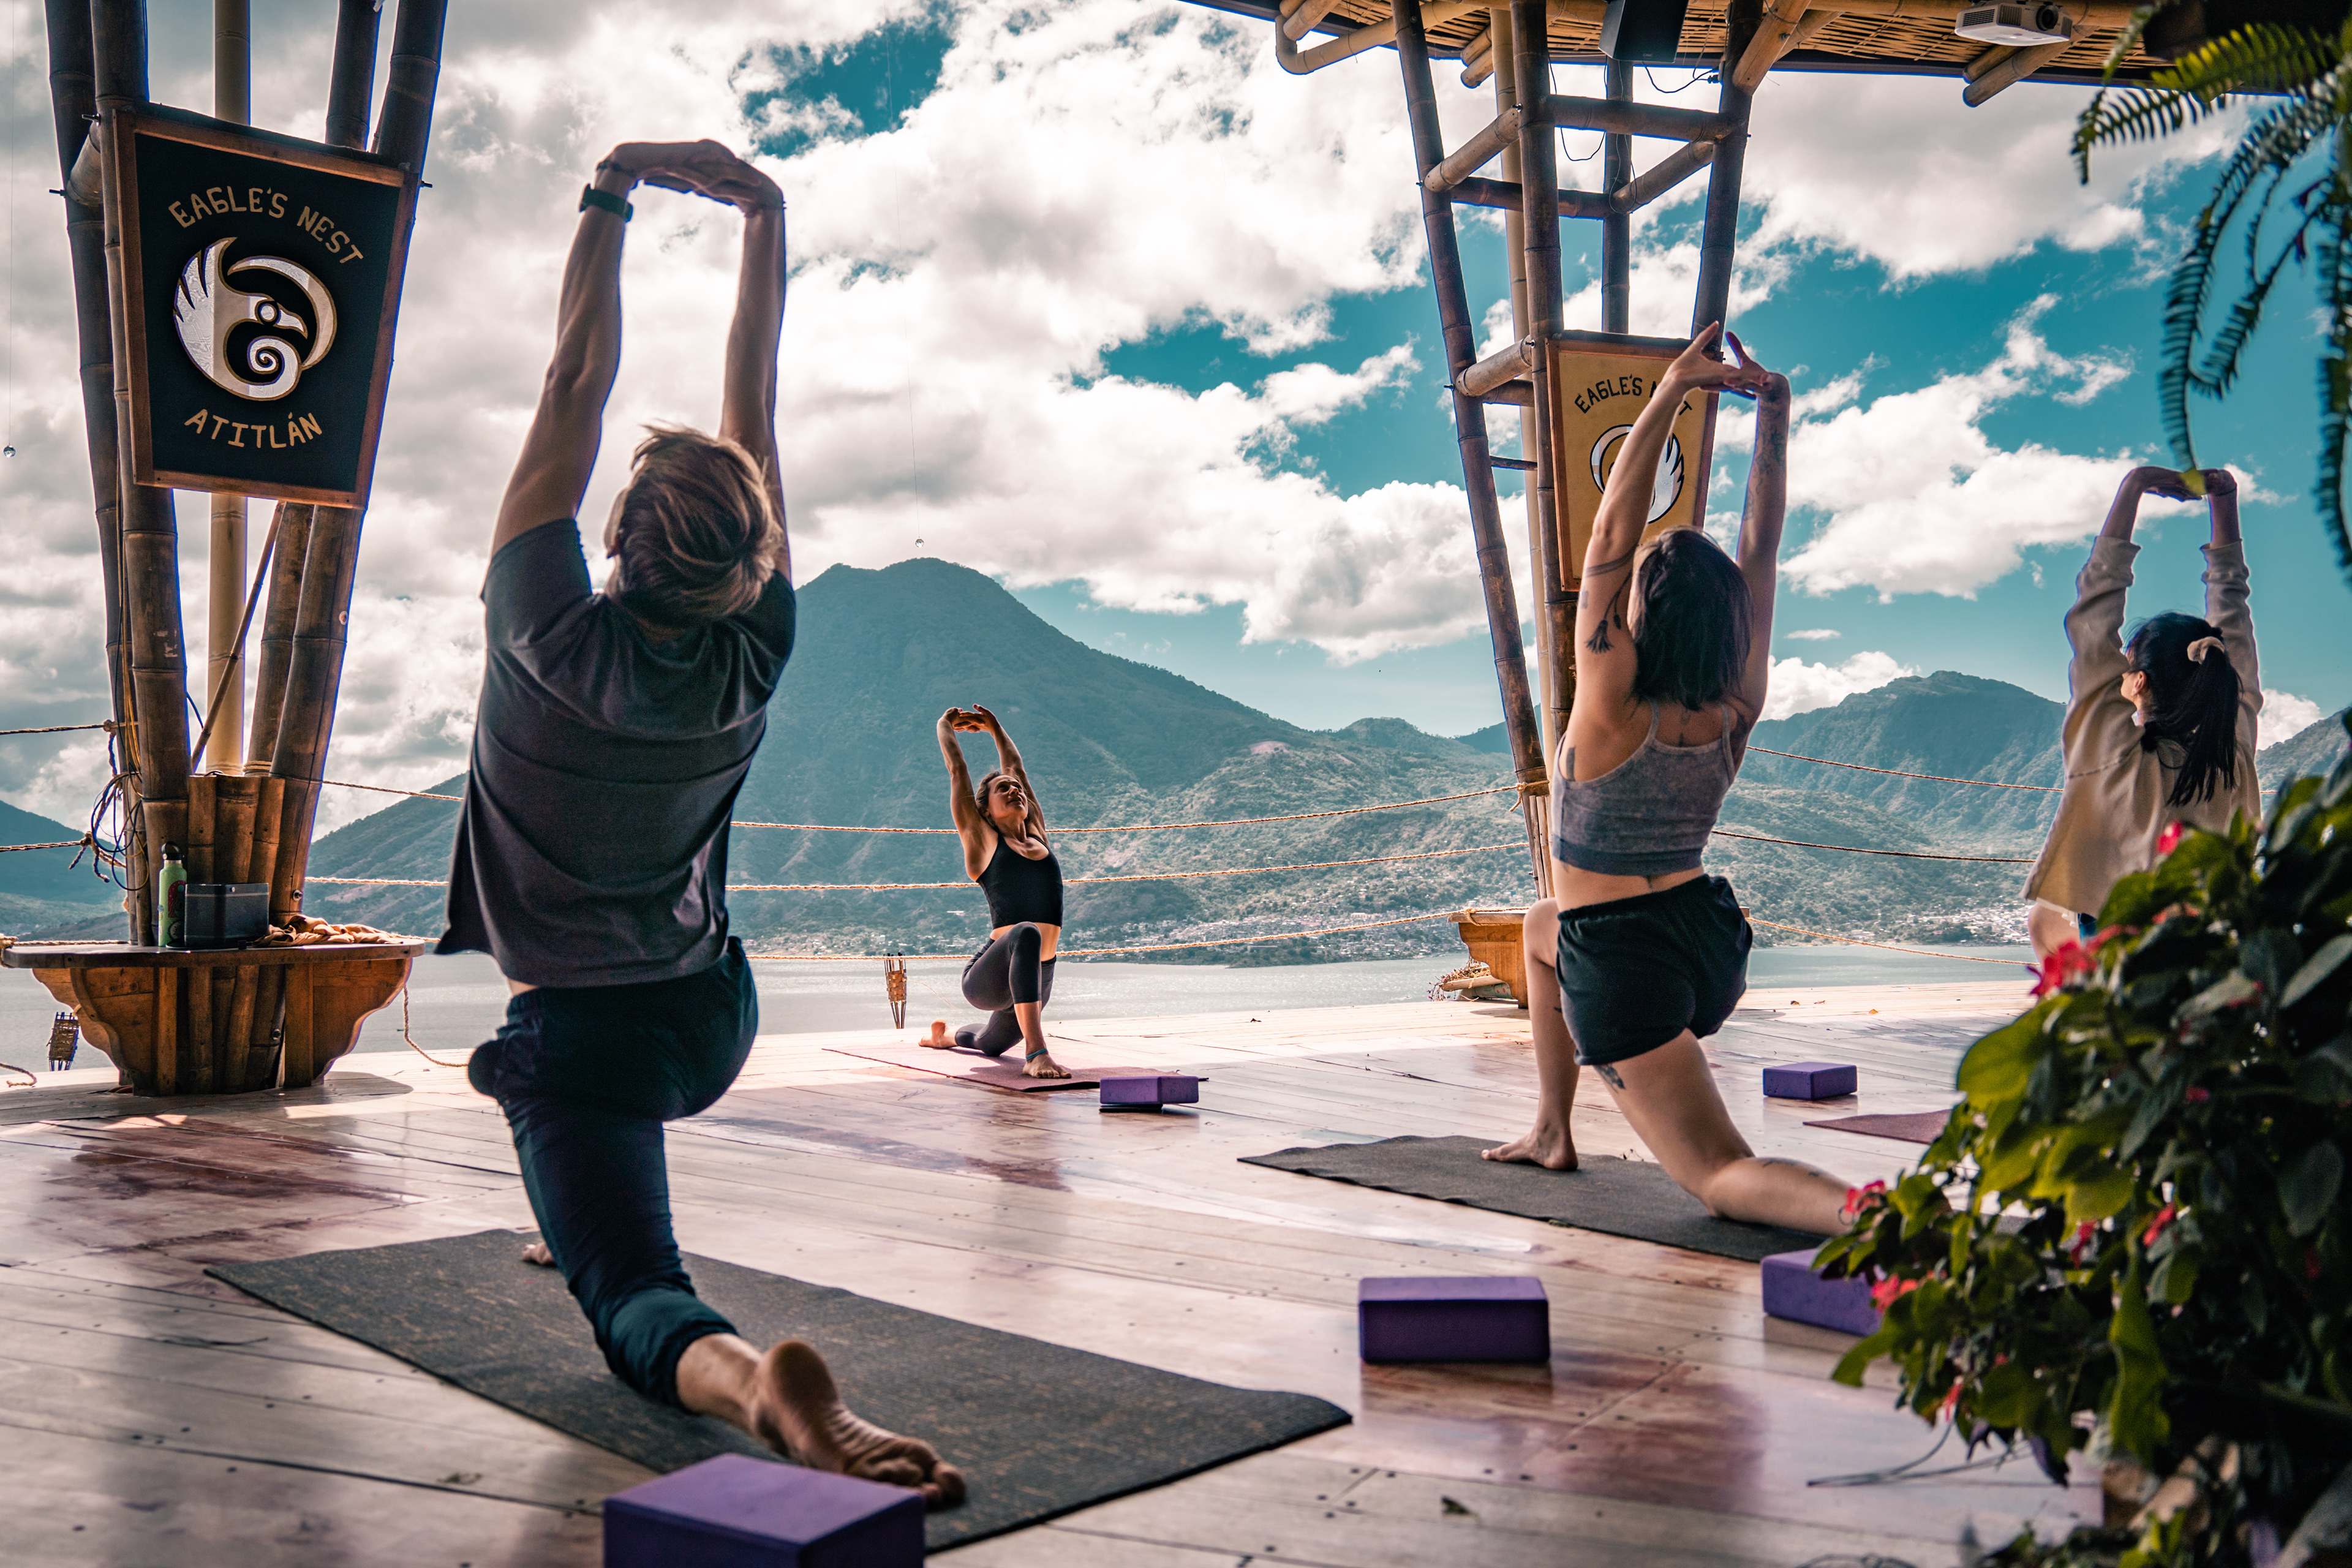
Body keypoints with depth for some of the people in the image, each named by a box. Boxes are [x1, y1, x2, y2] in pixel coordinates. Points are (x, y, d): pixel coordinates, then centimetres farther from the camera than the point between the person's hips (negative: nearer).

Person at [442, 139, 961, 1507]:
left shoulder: (551, 642, -21)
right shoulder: (756, 661, -12)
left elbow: (576, 390, -16)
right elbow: (756, 414, -7)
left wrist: (610, 199, -8)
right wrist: (766, 216, -1)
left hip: (583, 1039, -5)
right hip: (714, 1023, 5)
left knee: (640, 1298, -13)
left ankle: (754, 1376, -45)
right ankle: (576, 1227, 46)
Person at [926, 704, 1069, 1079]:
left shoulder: (1037, 837, 12)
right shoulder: (983, 840, 0)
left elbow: (1016, 768, 24)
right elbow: (957, 771, 7)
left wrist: (995, 729, 35)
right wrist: (945, 726, 22)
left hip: (1037, 984, 7)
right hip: (987, 980, -7)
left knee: (991, 1044, 31)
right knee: (1025, 935, -39)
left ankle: (947, 1036, 66)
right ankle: (1036, 1054, -47)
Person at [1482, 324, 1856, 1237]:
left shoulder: (1613, 703, -18)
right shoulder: (1737, 712, -4)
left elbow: (1613, 530, -19)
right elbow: (1761, 549, 1)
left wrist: (1669, 395, -19)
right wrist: (1774, 417, 0)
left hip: (1626, 972, -7)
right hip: (1713, 947, 7)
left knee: (1722, 1177, -3)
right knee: (1544, 924, 36)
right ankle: (1551, 1131, 38)